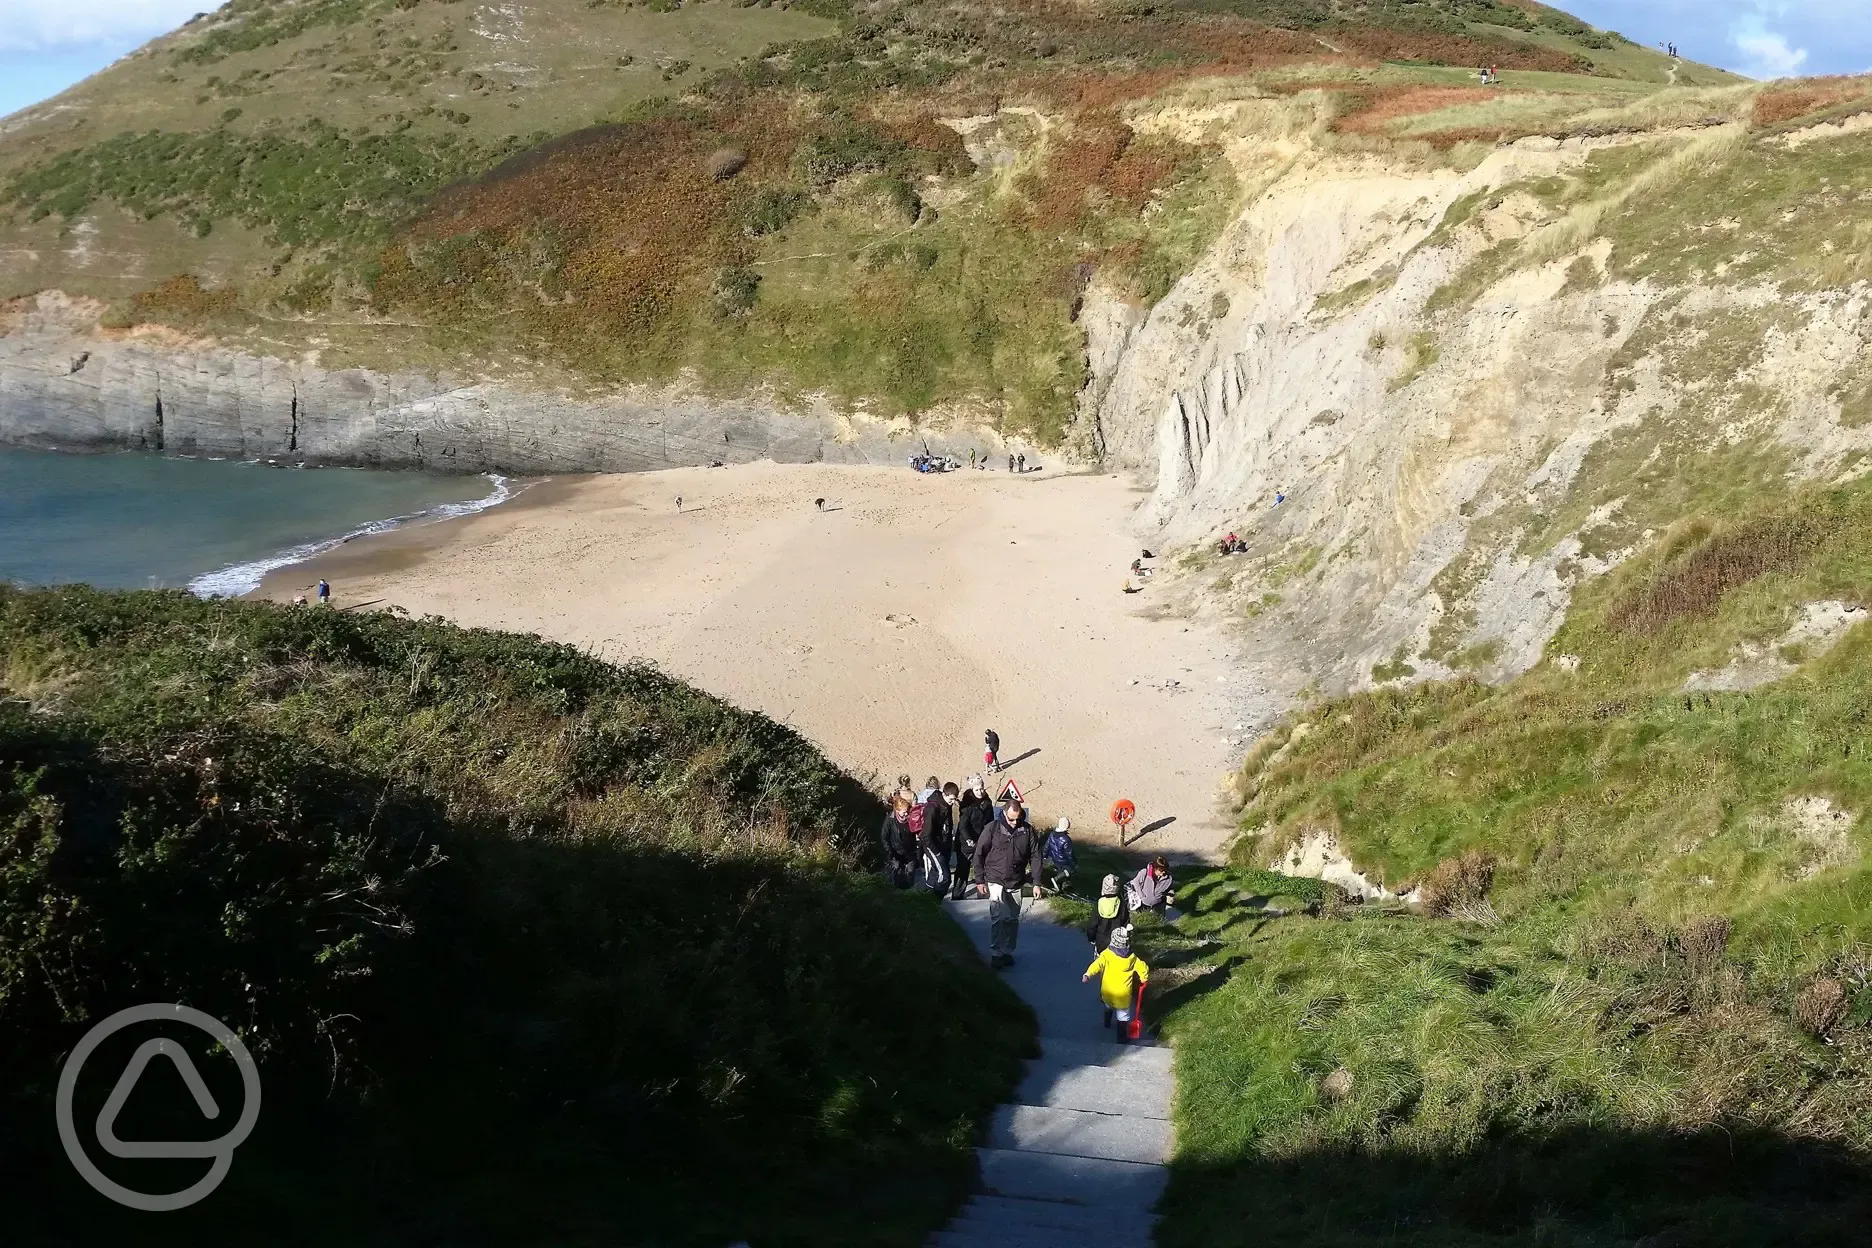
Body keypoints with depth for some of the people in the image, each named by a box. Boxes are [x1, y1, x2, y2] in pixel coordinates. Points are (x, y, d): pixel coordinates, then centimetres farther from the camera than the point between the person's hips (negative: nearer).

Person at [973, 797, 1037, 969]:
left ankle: (1008, 952, 24)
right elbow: (979, 854, -2)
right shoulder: (992, 829, -9)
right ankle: (995, 953, -5)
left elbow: (1034, 856, 2)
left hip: (1016, 884, 3)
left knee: (1013, 919, 10)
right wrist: (980, 880, -3)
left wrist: (1036, 883, -1)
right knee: (998, 916, -13)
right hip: (996, 881, -3)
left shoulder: (1027, 830, -3)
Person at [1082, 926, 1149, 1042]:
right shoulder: (1132, 958, -5)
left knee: (1108, 1007, 32)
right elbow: (1143, 968, 1)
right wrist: (1144, 979, 20)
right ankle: (1121, 1038, 10)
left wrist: (1088, 974, -40)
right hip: (1123, 994, -1)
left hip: (1107, 992, 1)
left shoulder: (1107, 954, -13)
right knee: (1123, 1016, 11)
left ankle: (1107, 1023, 54)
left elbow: (1098, 964, -28)